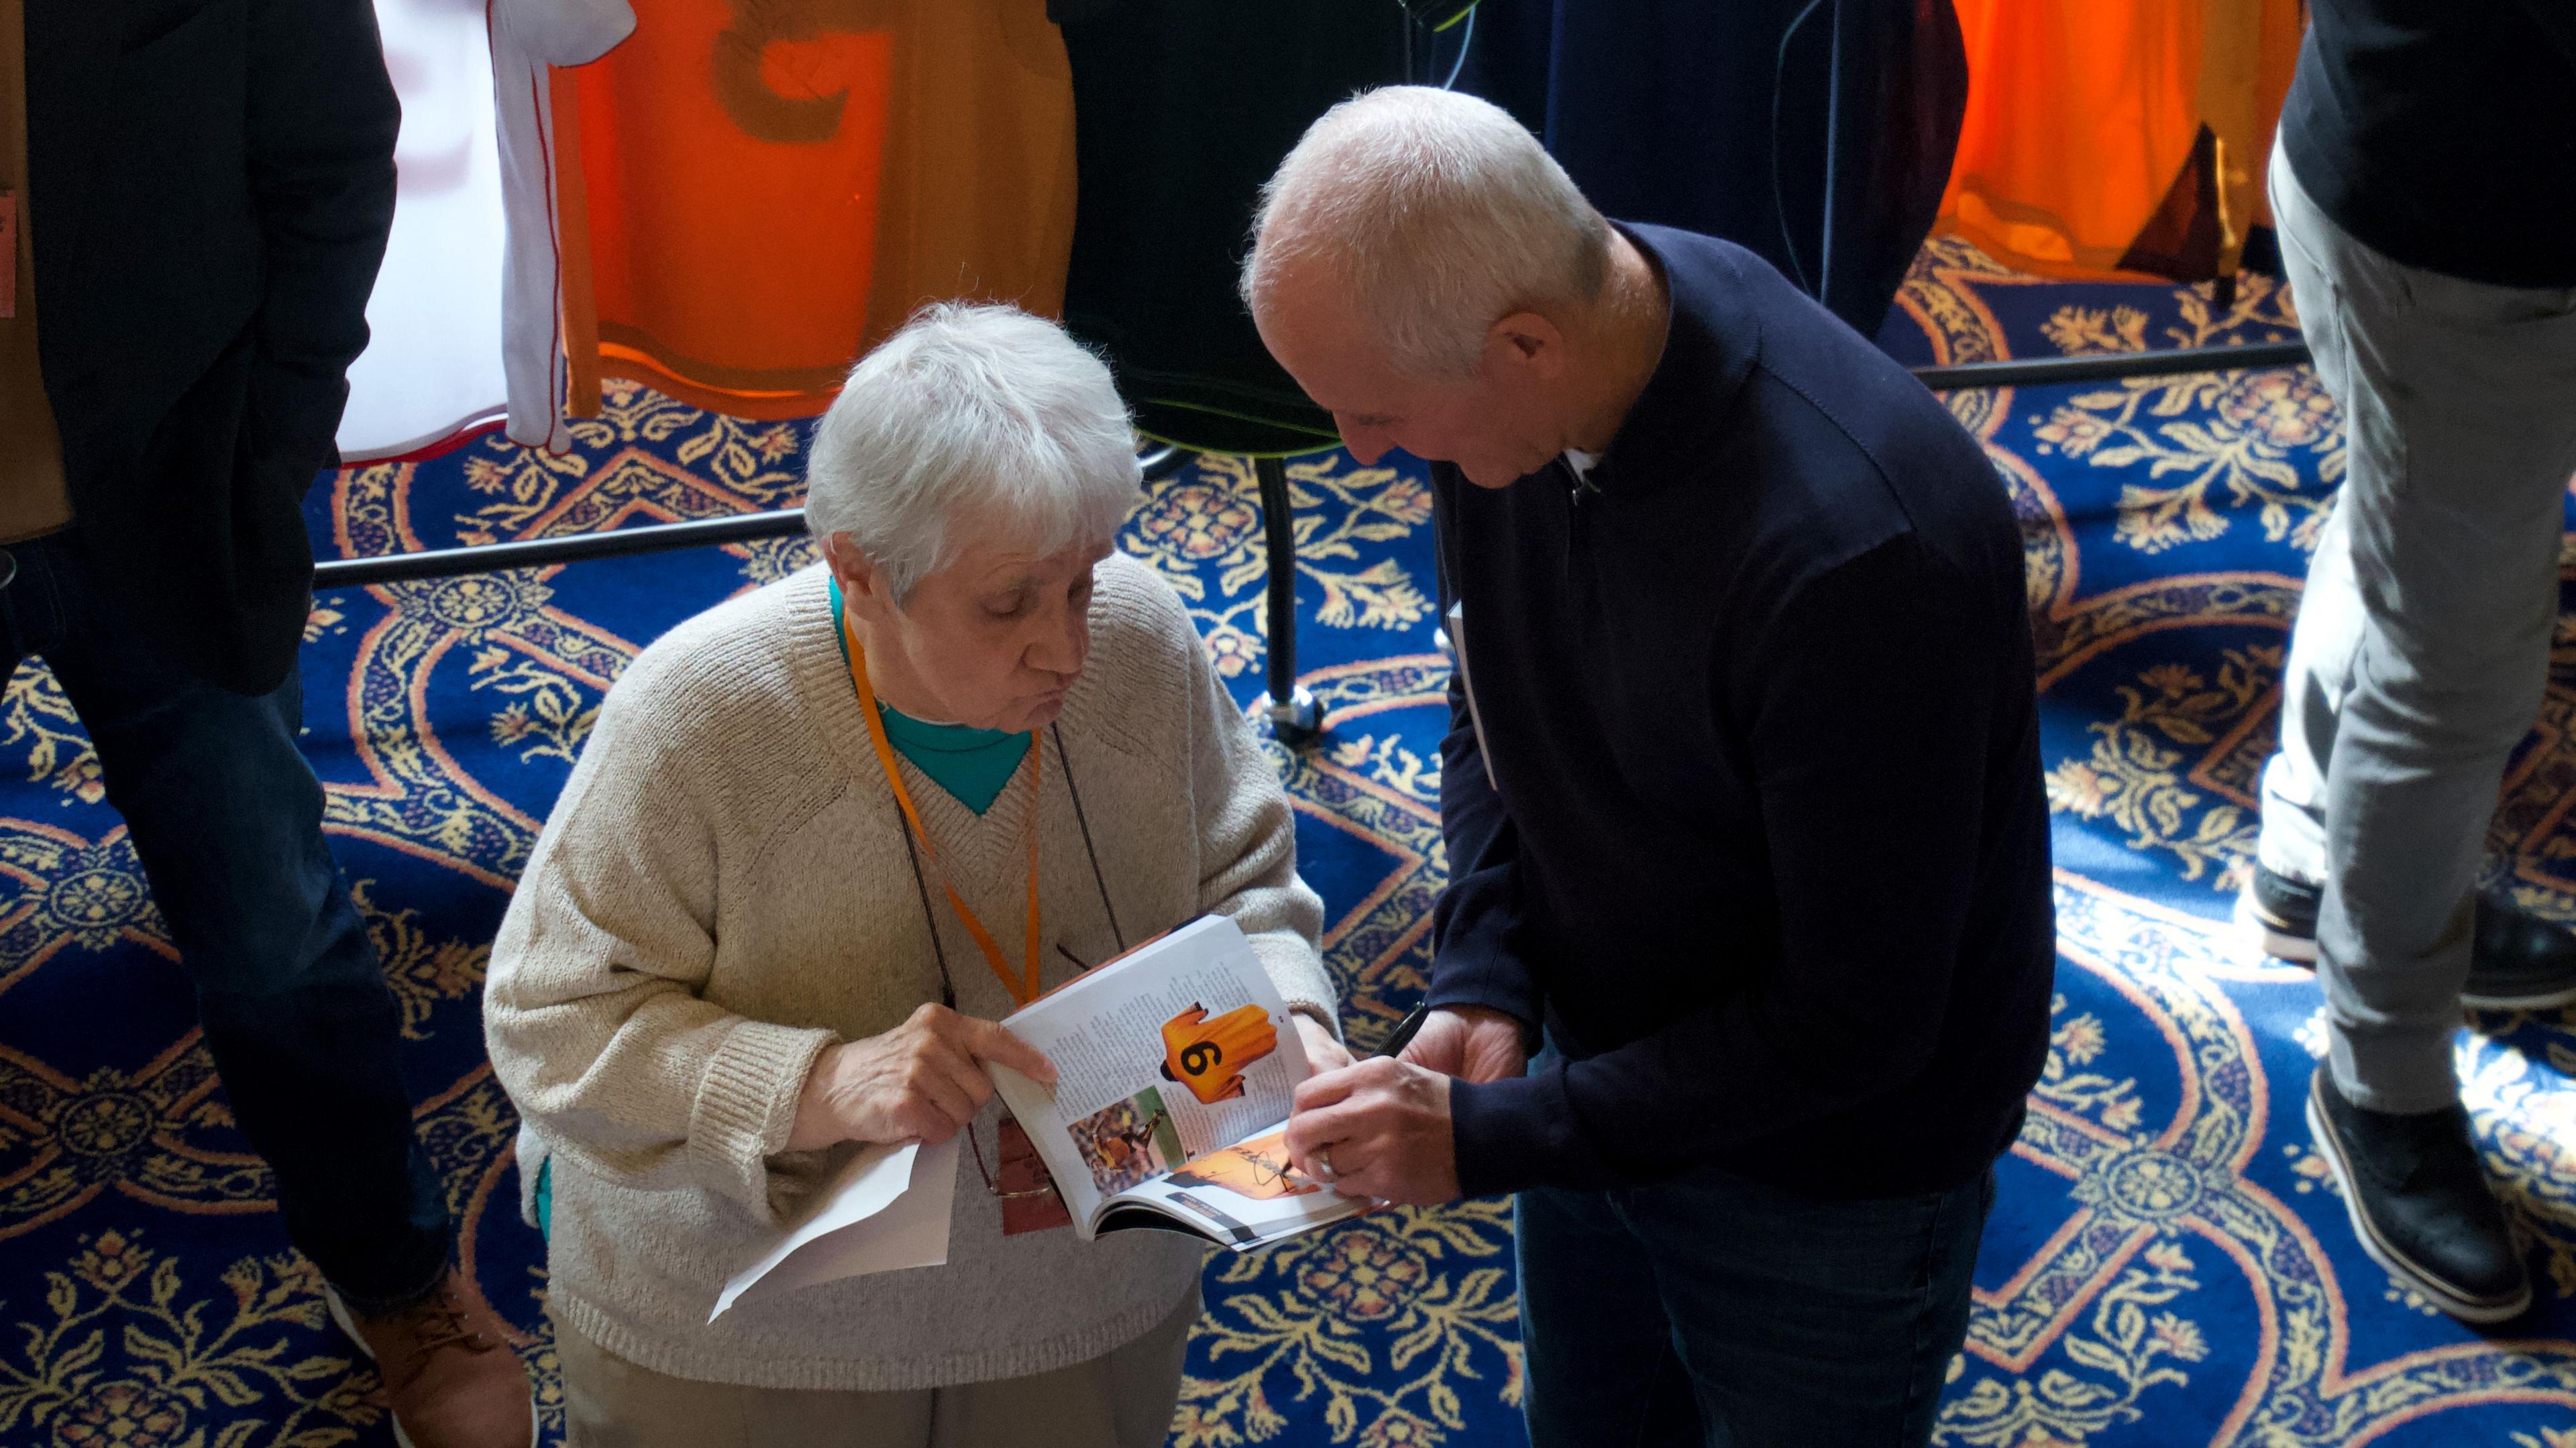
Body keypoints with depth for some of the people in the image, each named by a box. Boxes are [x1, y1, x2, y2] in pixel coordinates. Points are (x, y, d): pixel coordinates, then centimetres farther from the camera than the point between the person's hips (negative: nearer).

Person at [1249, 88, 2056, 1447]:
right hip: (1604, 1079, 6)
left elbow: (1854, 1020, -28)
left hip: (1824, 1170, -6)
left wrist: (1489, 1138, -26)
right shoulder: (1502, 372, -16)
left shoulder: (1852, 548, -38)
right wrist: (1480, 984, -12)